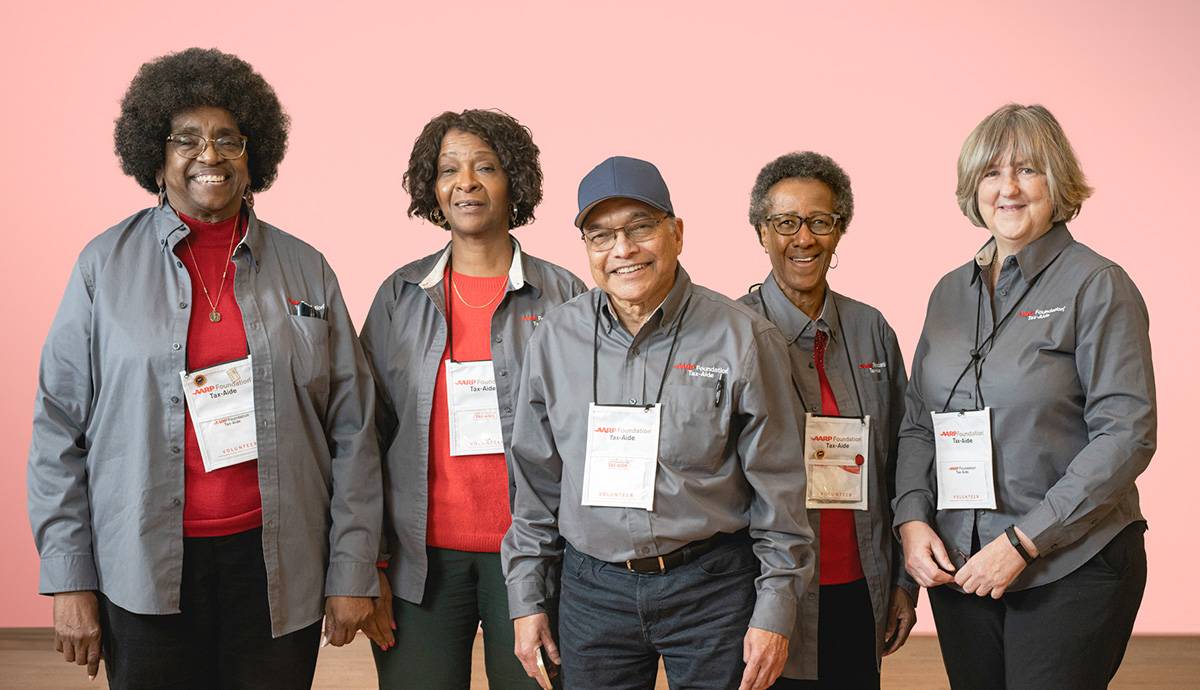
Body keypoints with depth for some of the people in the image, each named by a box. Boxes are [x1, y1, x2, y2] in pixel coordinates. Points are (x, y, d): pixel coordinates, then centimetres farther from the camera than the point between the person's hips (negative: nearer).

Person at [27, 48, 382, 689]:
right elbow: (58, 430, 1)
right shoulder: (106, 265, 2)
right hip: (145, 570, -1)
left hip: (276, 565, 1)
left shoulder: (305, 270, 5)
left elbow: (352, 430, 4)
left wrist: (352, 571, -1)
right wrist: (68, 579, -3)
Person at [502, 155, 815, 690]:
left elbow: (777, 490, -4)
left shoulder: (743, 339, -7)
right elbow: (534, 481, 10)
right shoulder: (555, 340, 3)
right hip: (592, 589, 3)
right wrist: (526, 600, 8)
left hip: (713, 587, -2)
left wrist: (775, 611, -6)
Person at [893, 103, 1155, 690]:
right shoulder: (950, 293, 11)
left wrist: (1024, 541, -17)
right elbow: (917, 424, 15)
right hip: (958, 566, 5)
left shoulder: (1097, 285, -7)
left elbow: (1127, 435, -13)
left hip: (1069, 570, -5)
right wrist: (912, 518, -3)